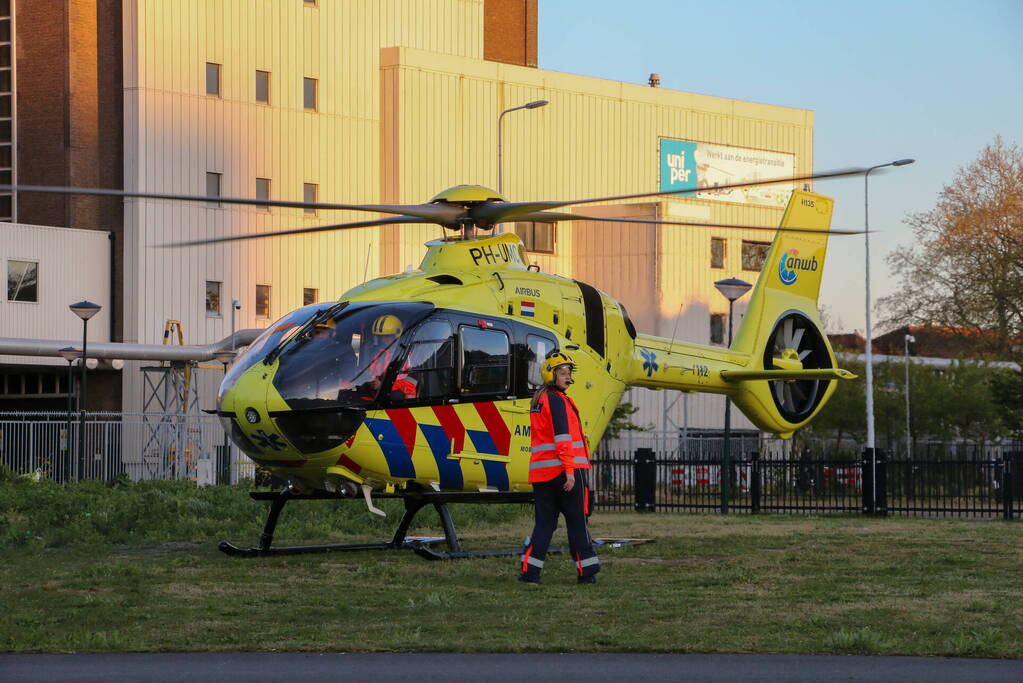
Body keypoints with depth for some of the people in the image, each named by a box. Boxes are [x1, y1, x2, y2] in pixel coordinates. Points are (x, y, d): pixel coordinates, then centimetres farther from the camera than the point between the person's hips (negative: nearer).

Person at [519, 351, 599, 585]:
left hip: (541, 470, 8)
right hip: (563, 469, -8)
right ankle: (587, 571, 5)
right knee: (577, 521, 1)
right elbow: (563, 437, -18)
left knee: (544, 522, 8)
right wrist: (569, 471, -21)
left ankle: (529, 571, -2)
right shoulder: (557, 400, -10)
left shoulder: (538, 400, 19)